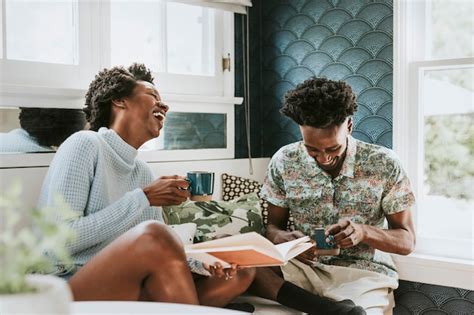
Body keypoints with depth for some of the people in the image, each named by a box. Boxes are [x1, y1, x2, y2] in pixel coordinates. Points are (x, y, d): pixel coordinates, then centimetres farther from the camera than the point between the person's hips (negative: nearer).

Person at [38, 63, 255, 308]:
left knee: (240, 271, -2)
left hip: (132, 291, 7)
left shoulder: (143, 173, 13)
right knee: (153, 234, -32)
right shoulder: (85, 144, -7)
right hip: (66, 294, -7)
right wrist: (143, 198, -16)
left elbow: (164, 254, 11)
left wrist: (204, 264, -10)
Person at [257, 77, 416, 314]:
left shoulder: (384, 165, -7)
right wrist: (285, 239, -18)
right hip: (302, 266, 2)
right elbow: (273, 225, 8)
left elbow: (407, 241, -1)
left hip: (363, 270, -2)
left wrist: (364, 232, -23)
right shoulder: (284, 162, -2)